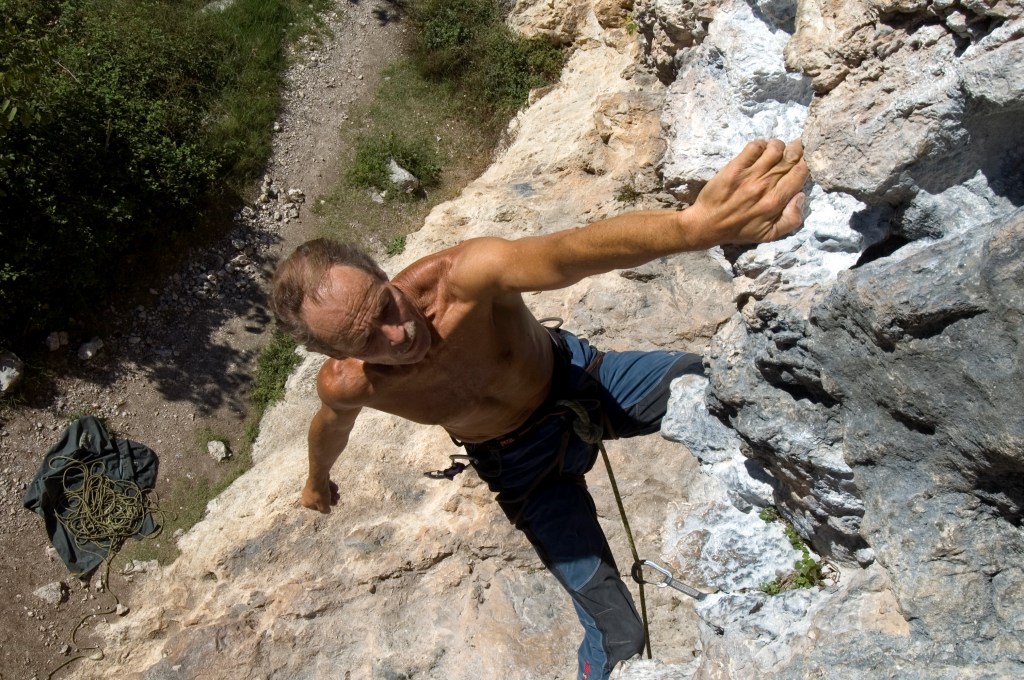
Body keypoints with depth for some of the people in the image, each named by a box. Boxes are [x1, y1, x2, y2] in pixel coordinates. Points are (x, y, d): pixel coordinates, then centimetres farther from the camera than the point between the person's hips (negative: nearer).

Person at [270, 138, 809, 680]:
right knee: (618, 635, -4)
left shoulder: (462, 276, -36)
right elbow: (330, 425, 2)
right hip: (522, 461, 0)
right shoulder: (344, 386, -25)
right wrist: (317, 482, 25)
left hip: (577, 376, 0)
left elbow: (567, 254, -58)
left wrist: (695, 224, -77)